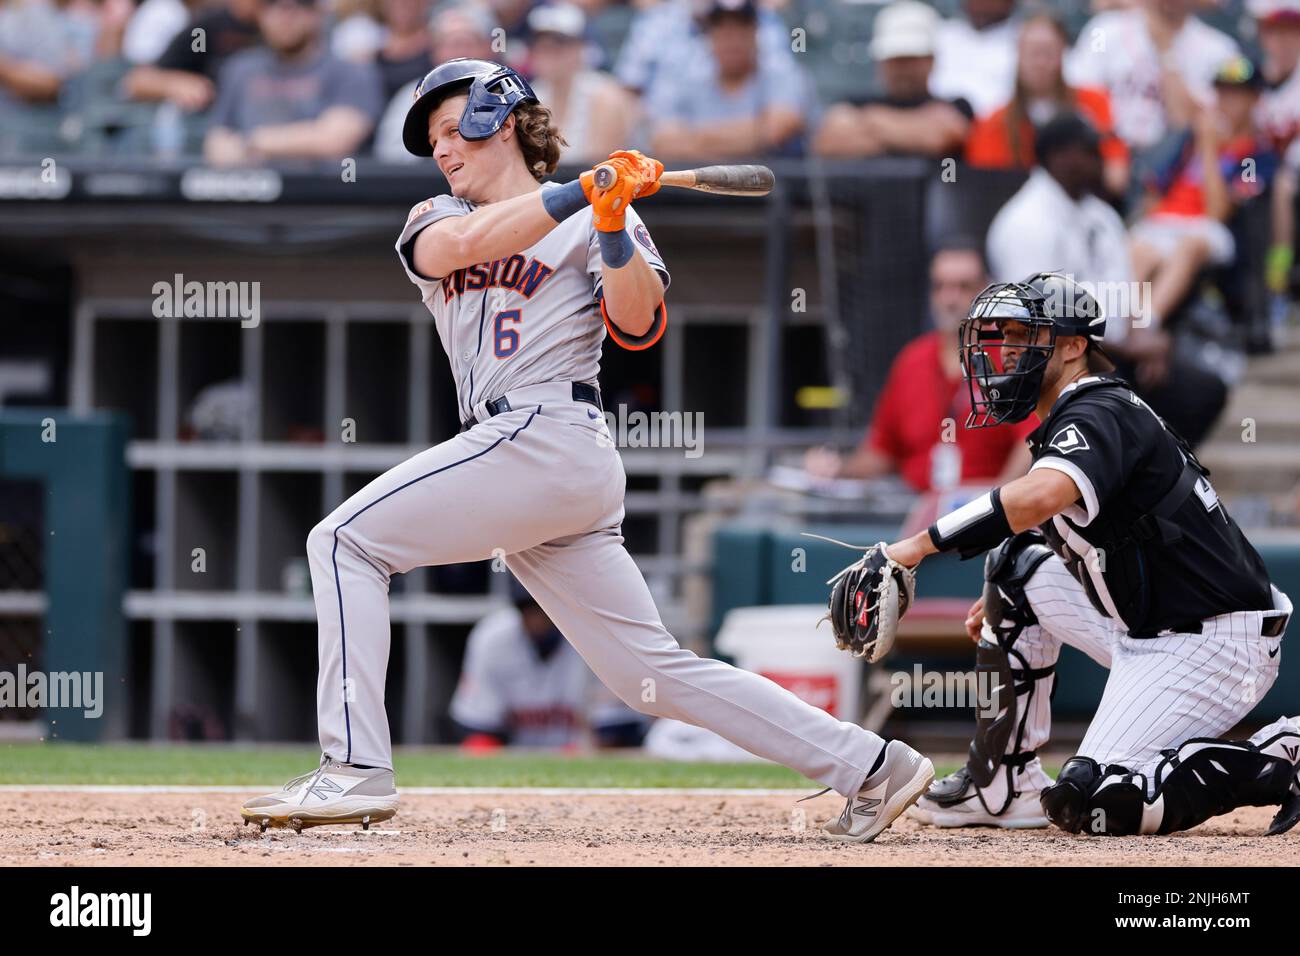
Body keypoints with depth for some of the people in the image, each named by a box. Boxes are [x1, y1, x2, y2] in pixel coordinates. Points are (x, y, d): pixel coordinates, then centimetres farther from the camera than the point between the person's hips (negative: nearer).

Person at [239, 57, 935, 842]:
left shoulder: (593, 221, 6)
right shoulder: (434, 220, 23)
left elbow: (639, 326, -9)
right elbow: (456, 246, -2)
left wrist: (612, 226, -23)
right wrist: (577, 193, -13)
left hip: (547, 434, -7)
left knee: (345, 541, -12)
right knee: (654, 673, 2)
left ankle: (356, 769, -18)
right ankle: (869, 767, 4)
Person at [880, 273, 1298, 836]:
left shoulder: (1101, 415, -16)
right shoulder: (1069, 421, 16)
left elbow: (1041, 496, -37)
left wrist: (919, 545, -34)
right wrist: (1002, 604, 22)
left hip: (1218, 644, -10)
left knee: (1091, 801, -18)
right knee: (1018, 562, 9)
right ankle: (1005, 785, 12)